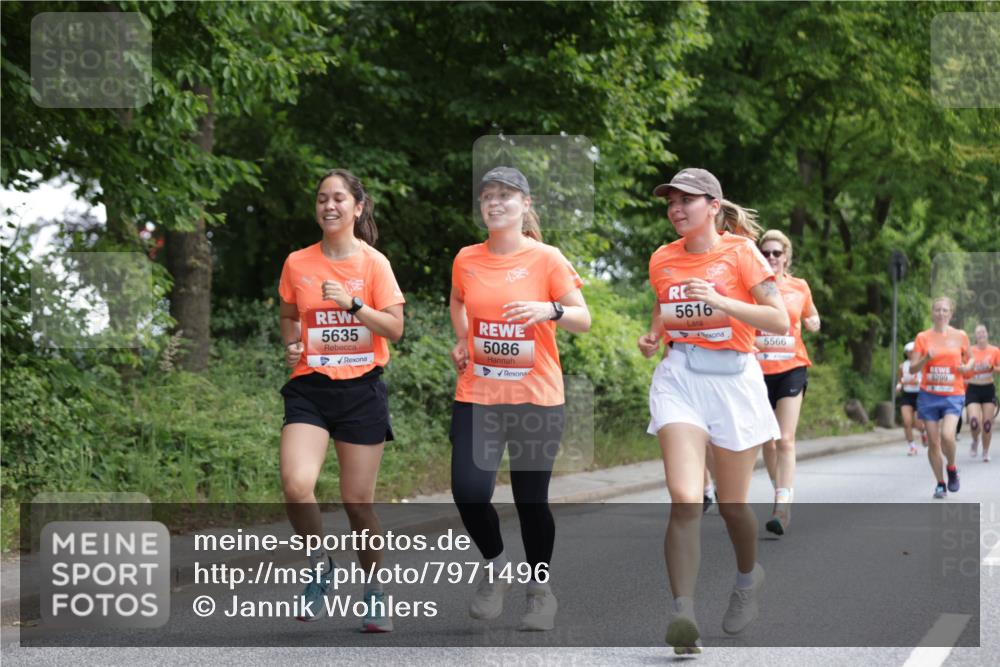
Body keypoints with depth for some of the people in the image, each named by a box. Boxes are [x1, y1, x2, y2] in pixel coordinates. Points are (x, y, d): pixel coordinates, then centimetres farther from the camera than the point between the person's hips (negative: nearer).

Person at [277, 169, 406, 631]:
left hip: (361, 389, -2)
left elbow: (394, 328, -5)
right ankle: (321, 567, 5)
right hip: (309, 388, 2)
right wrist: (291, 345, 2)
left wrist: (353, 304, -18)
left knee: (358, 500, 2)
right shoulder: (297, 263, 5)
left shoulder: (373, 262, -2)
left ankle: (374, 591, 22)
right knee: (296, 485, -20)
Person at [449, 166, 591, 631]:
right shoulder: (466, 259, 4)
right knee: (469, 490, -13)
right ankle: (495, 566, 16)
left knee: (531, 499, 5)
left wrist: (551, 309, -24)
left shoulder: (547, 258, -6)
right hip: (477, 395, 2)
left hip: (537, 397, -2)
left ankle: (541, 589, 27)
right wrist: (462, 340, 12)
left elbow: (583, 320, -6)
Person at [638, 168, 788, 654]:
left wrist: (721, 302, -21)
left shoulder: (740, 252, -4)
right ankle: (683, 614, -23)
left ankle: (748, 577, 42)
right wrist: (652, 336, 6)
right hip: (679, 379, 2)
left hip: (732, 380, -2)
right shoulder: (662, 260, 8)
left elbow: (780, 321, -10)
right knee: (685, 500, -17)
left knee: (730, 502, 10)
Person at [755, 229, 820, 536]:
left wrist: (813, 323, 6)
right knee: (768, 442, 9)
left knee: (785, 441, -12)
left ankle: (783, 506, -16)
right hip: (759, 370, 1)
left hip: (792, 369, -1)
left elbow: (812, 319, 23)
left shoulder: (800, 287, 5)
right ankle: (781, 492, 27)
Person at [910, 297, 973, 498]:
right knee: (933, 442, 2)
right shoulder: (923, 337, 2)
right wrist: (926, 358, -19)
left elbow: (968, 361, 17)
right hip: (929, 395, 1)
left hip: (953, 395, -1)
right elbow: (913, 368, 0)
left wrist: (966, 367, -7)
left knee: (947, 435, -22)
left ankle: (952, 469, 6)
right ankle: (940, 484, 17)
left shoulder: (960, 336, 3)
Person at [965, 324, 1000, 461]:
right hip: (973, 389, -1)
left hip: (988, 389, 1)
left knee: (987, 423, 0)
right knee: (974, 422, -16)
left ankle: (986, 451, 18)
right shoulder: (970, 351, -2)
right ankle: (975, 441, 16)